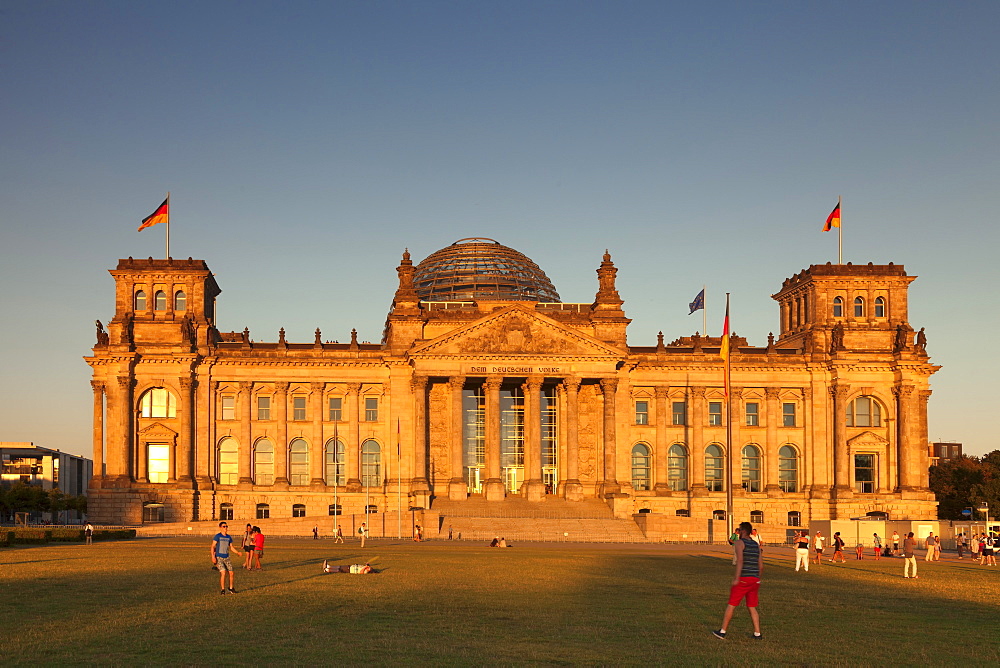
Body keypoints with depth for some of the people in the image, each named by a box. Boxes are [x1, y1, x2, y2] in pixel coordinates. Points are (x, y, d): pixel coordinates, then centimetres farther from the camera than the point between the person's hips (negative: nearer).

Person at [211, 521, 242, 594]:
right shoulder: (217, 536, -6)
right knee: (223, 573, -18)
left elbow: (231, 546, 20)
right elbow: (213, 546, -8)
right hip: (219, 558, -5)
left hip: (226, 558, 5)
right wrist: (213, 556, -18)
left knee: (231, 573, 2)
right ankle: (222, 589, -6)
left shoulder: (229, 537, 9)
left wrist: (237, 552, 5)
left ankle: (231, 588, 22)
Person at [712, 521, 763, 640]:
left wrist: (736, 578, -21)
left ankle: (722, 632, 7)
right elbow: (761, 566, 13)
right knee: (752, 608, 13)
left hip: (743, 580, -6)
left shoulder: (740, 543, -6)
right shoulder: (757, 545, 13)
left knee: (731, 605, 3)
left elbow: (740, 560, -20)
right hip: (755, 580, 6)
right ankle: (757, 634, 6)